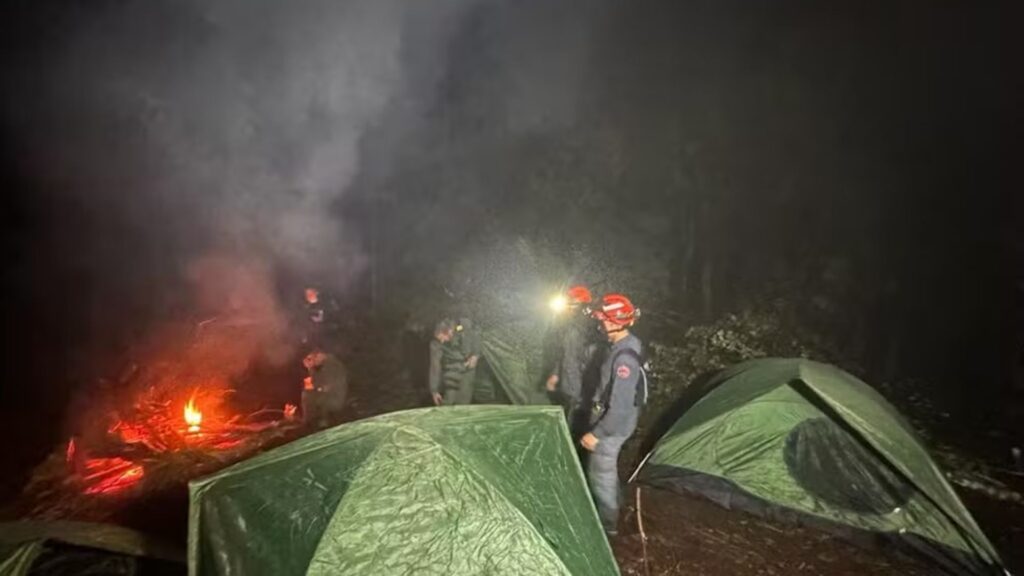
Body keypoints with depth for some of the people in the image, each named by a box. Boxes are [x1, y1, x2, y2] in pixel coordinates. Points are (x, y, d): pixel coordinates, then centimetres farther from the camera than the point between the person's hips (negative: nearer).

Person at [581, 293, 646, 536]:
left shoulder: (625, 357, -30)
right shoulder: (621, 346, 1)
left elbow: (620, 407, -29)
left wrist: (596, 433, -23)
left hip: (612, 426, -9)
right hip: (608, 419, 9)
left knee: (601, 474, 7)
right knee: (604, 470, 25)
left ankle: (607, 525, 25)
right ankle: (610, 510, 45)